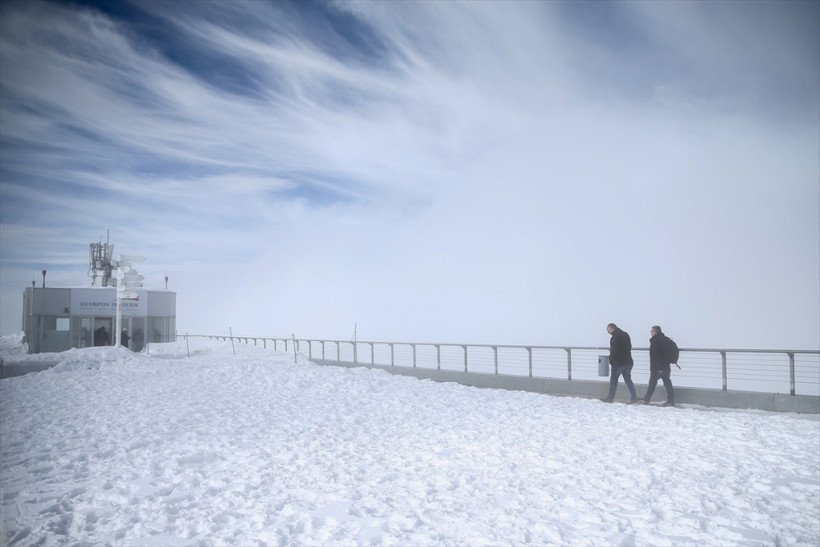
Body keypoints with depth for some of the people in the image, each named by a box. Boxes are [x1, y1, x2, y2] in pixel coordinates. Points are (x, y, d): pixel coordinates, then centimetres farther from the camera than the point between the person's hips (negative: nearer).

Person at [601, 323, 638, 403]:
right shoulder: (625, 334, 11)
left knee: (613, 379, 3)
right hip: (628, 362, 8)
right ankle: (634, 398, 10)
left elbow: (614, 351, -18)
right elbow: (629, 347, 18)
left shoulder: (615, 337, -16)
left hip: (618, 363, -8)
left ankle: (610, 398, 8)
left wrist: (611, 360, -4)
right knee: (628, 380, 13)